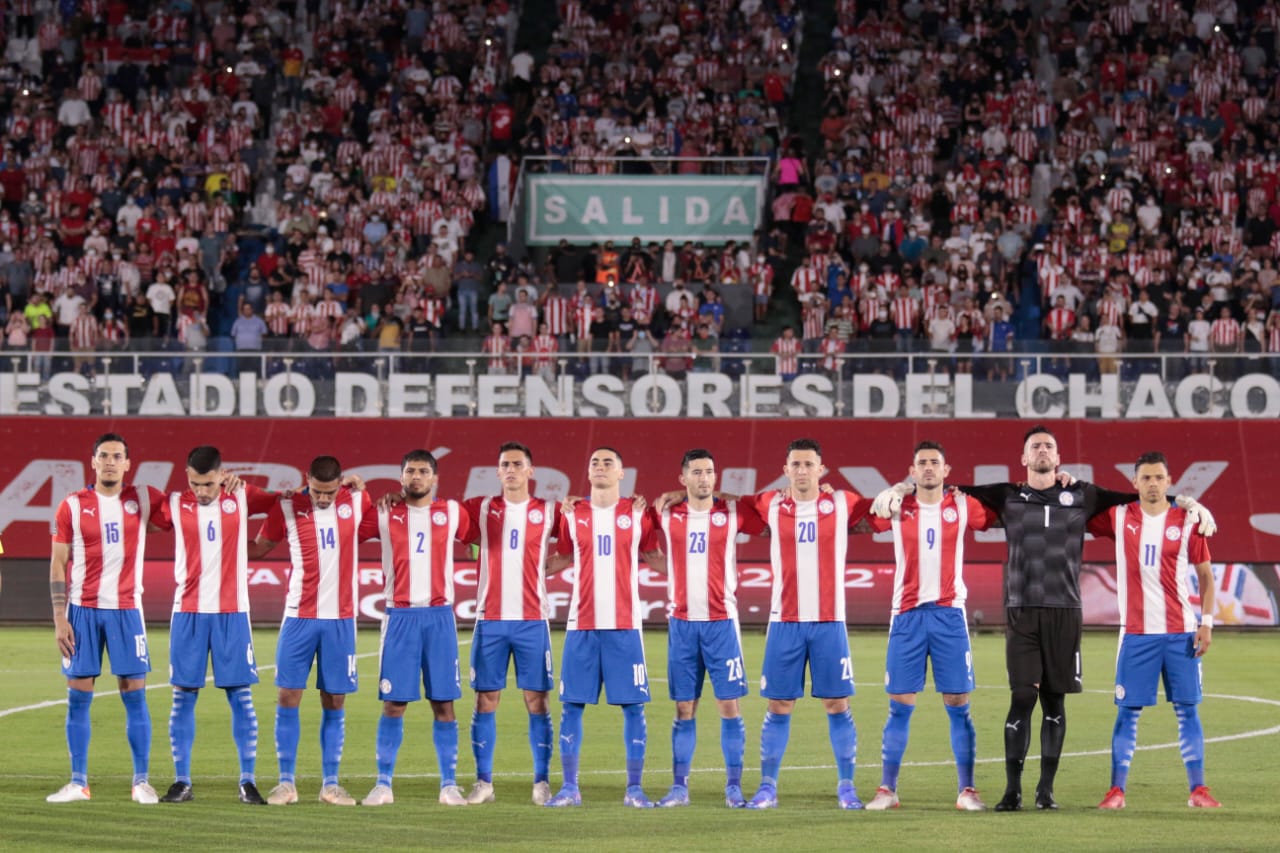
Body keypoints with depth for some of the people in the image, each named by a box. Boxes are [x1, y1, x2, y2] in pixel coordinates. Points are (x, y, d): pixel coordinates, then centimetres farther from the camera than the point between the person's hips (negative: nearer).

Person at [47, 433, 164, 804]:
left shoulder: (143, 499, 5)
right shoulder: (73, 506, 2)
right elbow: (58, 565, 3)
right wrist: (59, 619, -4)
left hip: (126, 609, 0)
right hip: (83, 609, 0)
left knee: (134, 693, -2)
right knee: (78, 696, 1)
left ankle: (141, 781, 3)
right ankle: (78, 782, 7)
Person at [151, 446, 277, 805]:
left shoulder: (241, 499, 2)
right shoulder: (174, 505, 2)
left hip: (232, 613, 0)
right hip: (188, 613, 0)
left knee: (241, 696, -1)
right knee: (183, 697, 1)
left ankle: (248, 782, 4)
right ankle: (182, 782, 7)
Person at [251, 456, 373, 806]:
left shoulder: (356, 503, 1)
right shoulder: (287, 508, -1)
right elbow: (257, 548, 9)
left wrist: (363, 491, 1)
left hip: (340, 619, 1)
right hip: (299, 617, -1)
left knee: (335, 702, 3)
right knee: (287, 697, -3)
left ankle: (330, 784, 10)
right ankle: (287, 782, 4)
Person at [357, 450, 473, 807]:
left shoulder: (452, 513, 9)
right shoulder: (385, 516, 7)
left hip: (439, 616, 1)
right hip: (400, 616, 0)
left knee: (443, 703, 1)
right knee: (393, 703, -2)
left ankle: (449, 785, 5)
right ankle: (383, 784, 4)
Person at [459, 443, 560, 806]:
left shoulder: (548, 512, 5)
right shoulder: (481, 510, 8)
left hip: (532, 619, -1)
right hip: (490, 619, 1)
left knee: (536, 700, -1)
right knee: (485, 700, 1)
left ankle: (542, 783, 4)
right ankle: (483, 782, 7)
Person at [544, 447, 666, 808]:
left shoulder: (638, 514, 5)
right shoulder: (572, 514, 8)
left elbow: (654, 558, 14)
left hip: (625, 626, -1)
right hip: (581, 626, 1)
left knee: (633, 706, -2)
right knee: (572, 706, 0)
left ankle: (634, 789, 4)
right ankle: (569, 788, 7)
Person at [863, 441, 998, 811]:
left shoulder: (962, 507, 5)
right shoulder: (896, 508, 4)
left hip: (949, 614, 0)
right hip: (907, 614, 0)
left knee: (958, 705, -1)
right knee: (899, 707, 1)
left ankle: (967, 790, 4)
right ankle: (887, 789, 6)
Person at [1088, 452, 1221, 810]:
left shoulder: (1187, 522, 2)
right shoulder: (1119, 518, 3)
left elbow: (1205, 574, 7)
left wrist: (1206, 622, -1)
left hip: (1181, 632, 0)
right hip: (1136, 632, 0)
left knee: (1187, 709, 1)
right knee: (1127, 711, -1)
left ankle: (1197, 789, 6)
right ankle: (1116, 790, 2)